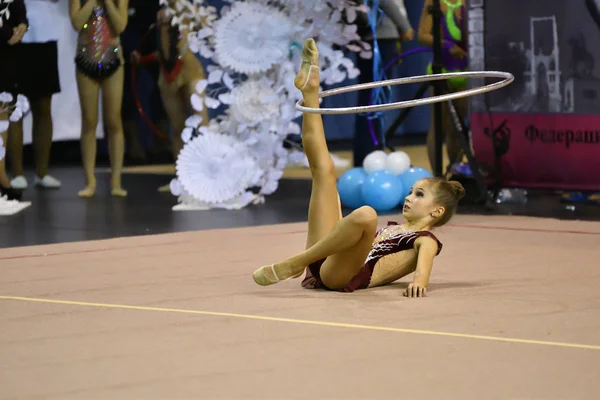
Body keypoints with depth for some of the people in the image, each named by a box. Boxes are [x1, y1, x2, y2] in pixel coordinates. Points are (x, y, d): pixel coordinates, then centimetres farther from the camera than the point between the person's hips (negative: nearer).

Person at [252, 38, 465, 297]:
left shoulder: (426, 240, 10)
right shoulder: (393, 228, 34)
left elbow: (424, 258, -15)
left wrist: (419, 281, -38)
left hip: (343, 276, -7)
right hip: (320, 268, 7)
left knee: (366, 214, -39)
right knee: (323, 169, 22)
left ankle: (291, 266, -31)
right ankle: (310, 89, 13)